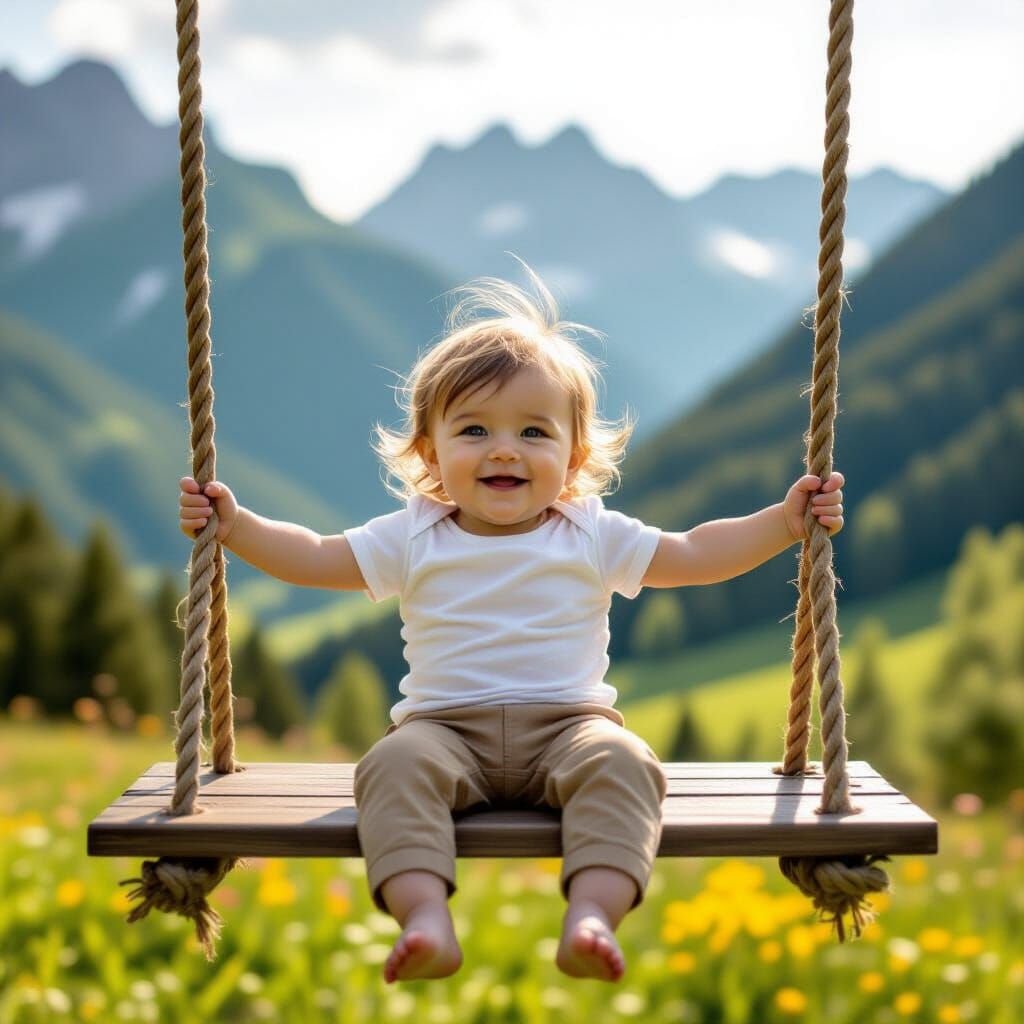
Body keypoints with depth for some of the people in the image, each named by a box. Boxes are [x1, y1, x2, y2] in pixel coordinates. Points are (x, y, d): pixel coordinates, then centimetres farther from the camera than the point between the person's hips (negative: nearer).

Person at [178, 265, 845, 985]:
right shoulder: (412, 540, 9)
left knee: (622, 763, -32)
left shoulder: (595, 537, 9)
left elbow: (694, 555, 14)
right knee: (396, 765, -32)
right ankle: (426, 917, -48)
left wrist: (785, 521, 5)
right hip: (446, 728, 0)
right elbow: (313, 559, 12)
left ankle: (592, 914, -47)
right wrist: (234, 524, 0)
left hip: (566, 724, 0)